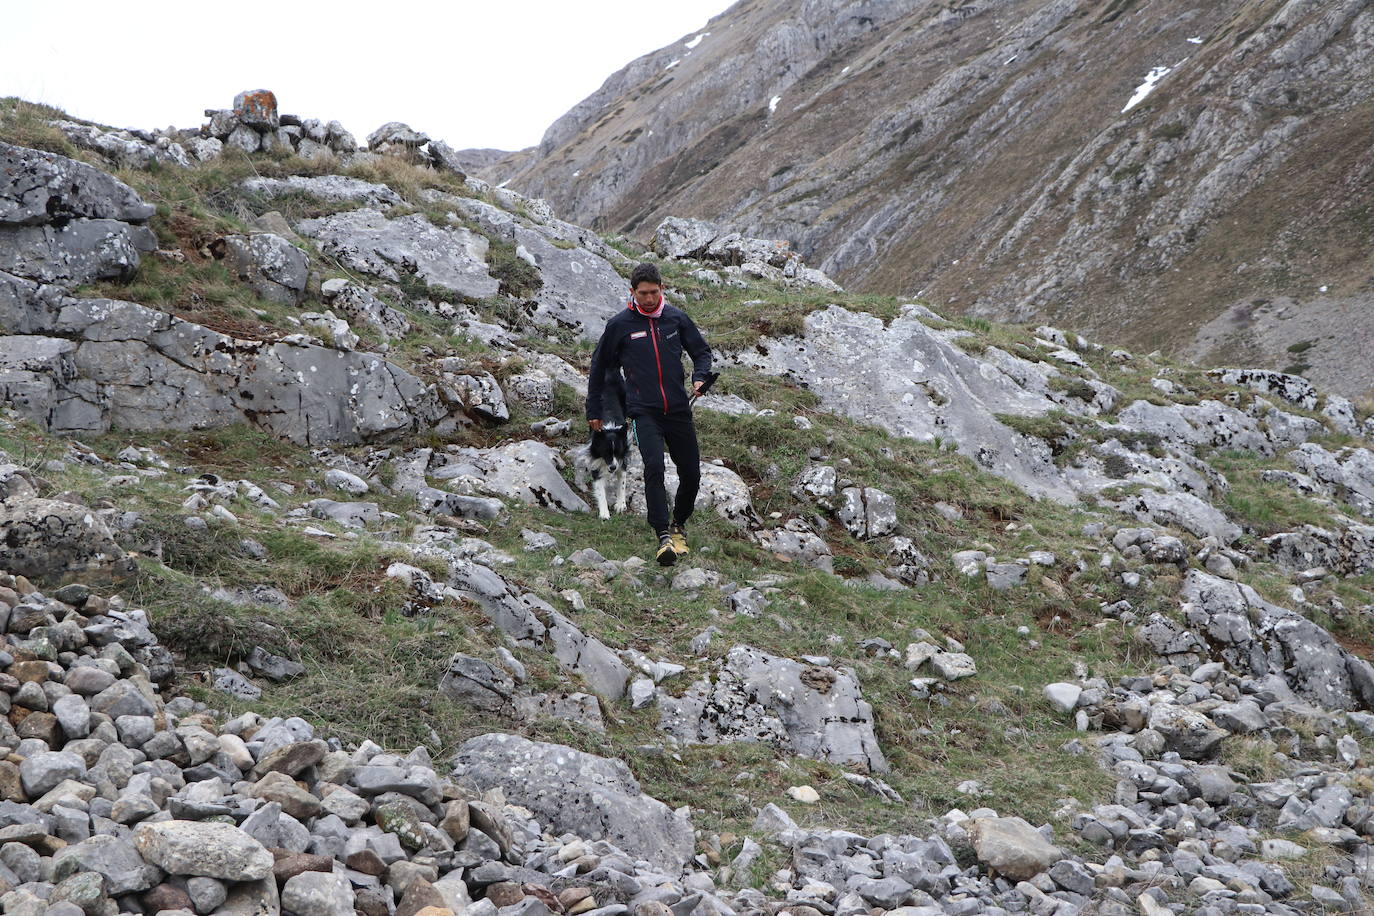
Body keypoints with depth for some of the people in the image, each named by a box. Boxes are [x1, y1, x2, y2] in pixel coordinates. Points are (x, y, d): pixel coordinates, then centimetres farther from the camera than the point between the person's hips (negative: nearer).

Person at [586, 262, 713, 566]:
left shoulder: (676, 318, 5)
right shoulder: (619, 325, 0)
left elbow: (701, 351, 18)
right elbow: (600, 367, 11)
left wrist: (700, 377, -4)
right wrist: (593, 410, 13)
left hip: (679, 410, 3)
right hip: (644, 412, -3)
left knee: (691, 474, 5)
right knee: (654, 467, -23)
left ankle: (679, 524, 31)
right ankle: (664, 536, -25)